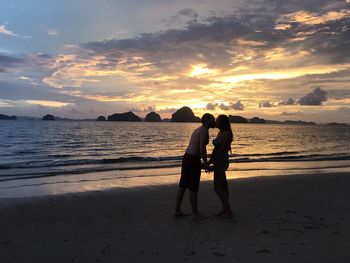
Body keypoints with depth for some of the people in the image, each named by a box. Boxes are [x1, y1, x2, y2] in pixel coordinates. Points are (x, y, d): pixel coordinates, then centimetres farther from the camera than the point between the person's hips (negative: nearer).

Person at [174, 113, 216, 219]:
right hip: (193, 160, -10)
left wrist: (200, 163, 24)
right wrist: (206, 164, -12)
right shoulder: (204, 130, -10)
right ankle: (196, 213, 6)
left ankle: (177, 210, 18)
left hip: (186, 158, 10)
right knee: (193, 188, -3)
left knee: (183, 186, 12)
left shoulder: (197, 130, 21)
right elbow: (202, 148, -20)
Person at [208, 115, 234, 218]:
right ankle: (225, 209, 22)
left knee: (217, 187, -8)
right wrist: (209, 162, 15)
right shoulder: (220, 133, 12)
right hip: (219, 162, 10)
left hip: (221, 162, -10)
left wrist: (214, 165, -22)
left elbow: (222, 150, -21)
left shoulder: (227, 134, -16)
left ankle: (229, 211, -2)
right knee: (222, 186, 13)